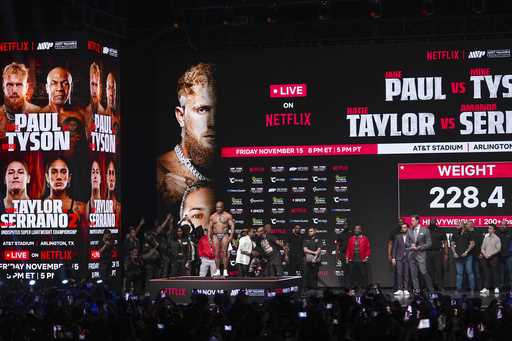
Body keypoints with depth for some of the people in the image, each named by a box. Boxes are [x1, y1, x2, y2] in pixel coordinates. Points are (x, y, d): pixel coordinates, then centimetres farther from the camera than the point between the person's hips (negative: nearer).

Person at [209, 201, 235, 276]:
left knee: (224, 253, -8)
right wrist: (209, 237, 9)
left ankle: (225, 271, -7)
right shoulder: (212, 216, 12)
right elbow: (210, 227, 16)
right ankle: (218, 271, 1)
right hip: (216, 236, 3)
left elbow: (232, 226, -1)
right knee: (216, 253, -2)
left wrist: (231, 235, -12)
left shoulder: (228, 216, 2)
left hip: (225, 235, -3)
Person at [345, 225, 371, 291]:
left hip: (362, 261, -3)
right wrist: (347, 257, 5)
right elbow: (348, 249, 13)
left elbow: (368, 249, 1)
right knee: (352, 275, 3)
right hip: (352, 261, 3)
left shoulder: (365, 239, 5)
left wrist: (366, 257, -9)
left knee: (363, 275, -4)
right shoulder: (351, 239, 14)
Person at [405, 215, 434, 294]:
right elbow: (406, 242, 16)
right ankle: (416, 290, 9)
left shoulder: (425, 230, -2)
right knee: (413, 273, 4)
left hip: (421, 254, -4)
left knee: (424, 272, -12)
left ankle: (431, 289, -4)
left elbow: (429, 244, -3)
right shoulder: (409, 231, 11)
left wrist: (419, 247, -13)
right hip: (411, 254, 5)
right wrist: (411, 246, -6)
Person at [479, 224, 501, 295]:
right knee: (486, 273, 2)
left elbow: (498, 248, -7)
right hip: (485, 258, 4)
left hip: (493, 257, -4)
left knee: (494, 273, -4)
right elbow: (482, 248, 12)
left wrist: (490, 254, -13)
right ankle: (486, 288, 1)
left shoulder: (497, 238, -1)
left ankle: (496, 288, 2)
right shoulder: (486, 238, 13)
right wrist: (484, 254, -7)